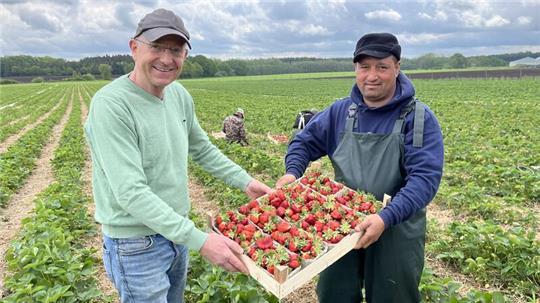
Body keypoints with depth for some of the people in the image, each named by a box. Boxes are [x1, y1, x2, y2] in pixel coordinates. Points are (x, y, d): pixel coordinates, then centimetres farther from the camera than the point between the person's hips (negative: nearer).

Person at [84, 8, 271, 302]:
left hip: (175, 232, 7)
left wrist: (245, 181, 5)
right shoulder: (111, 104, -24)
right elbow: (131, 193, -30)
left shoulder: (179, 95, -2)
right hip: (136, 245, -7)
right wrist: (200, 240, -34)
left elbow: (203, 149, 12)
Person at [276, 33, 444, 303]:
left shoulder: (419, 118, -11)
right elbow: (305, 142, 11)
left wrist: (386, 217, -34)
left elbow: (425, 177, -20)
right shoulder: (340, 112, 1)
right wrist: (292, 172, -10)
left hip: (397, 232, -3)